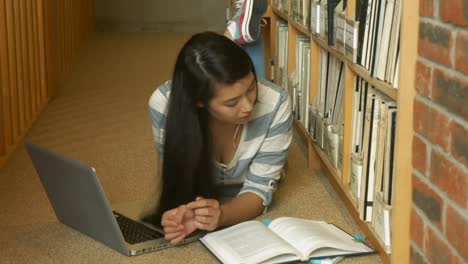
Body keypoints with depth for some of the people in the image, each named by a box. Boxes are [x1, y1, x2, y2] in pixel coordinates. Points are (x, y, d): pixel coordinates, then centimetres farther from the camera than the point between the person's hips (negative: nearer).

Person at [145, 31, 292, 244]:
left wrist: (221, 215, -41)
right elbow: (180, 182, -19)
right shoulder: (164, 104, -29)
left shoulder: (275, 104, -29)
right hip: (197, 203, 1)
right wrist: (183, 214, -41)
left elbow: (260, 187, -21)